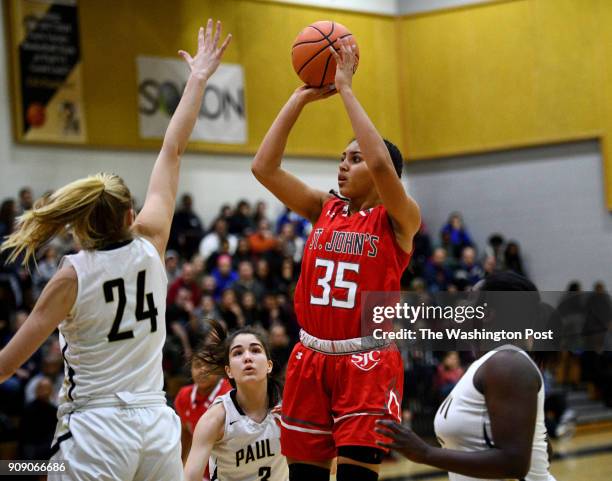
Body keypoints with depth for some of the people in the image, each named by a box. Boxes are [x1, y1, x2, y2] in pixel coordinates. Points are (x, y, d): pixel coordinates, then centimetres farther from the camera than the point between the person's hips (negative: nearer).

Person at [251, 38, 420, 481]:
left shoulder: (399, 219, -5)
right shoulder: (324, 209, 9)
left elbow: (381, 164, -25)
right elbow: (264, 167, 0)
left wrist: (345, 89, -19)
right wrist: (301, 97, -2)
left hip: (368, 362, -5)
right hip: (312, 358, 5)